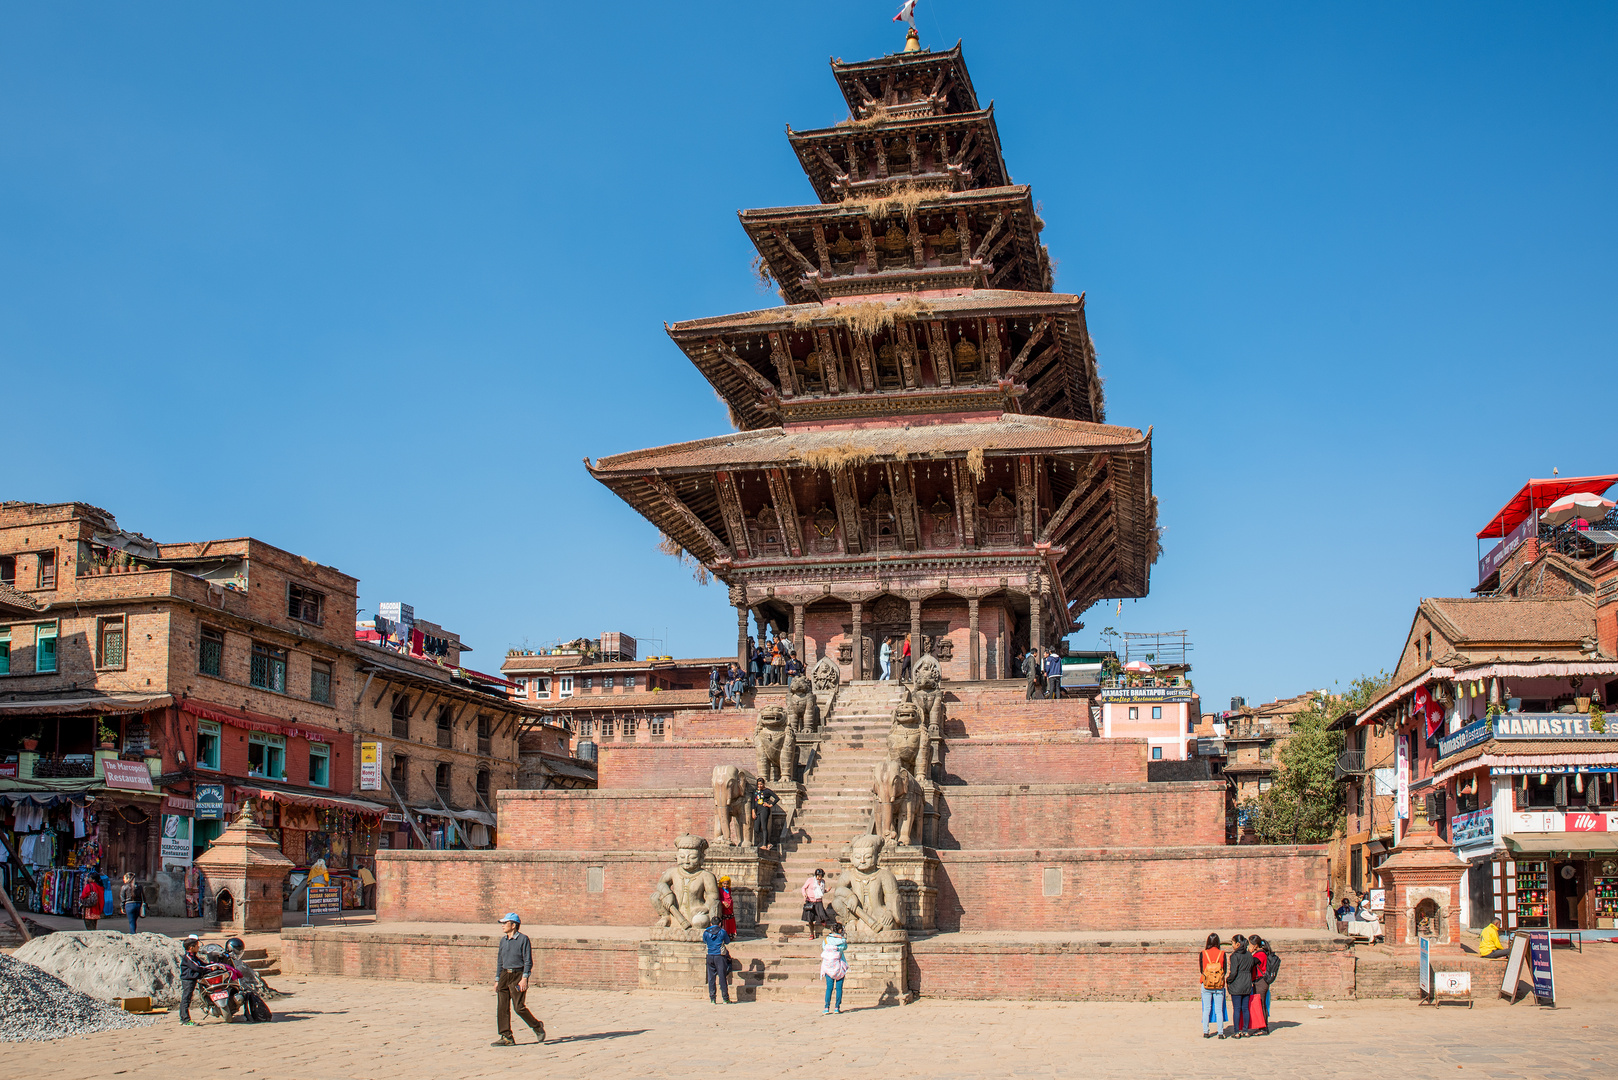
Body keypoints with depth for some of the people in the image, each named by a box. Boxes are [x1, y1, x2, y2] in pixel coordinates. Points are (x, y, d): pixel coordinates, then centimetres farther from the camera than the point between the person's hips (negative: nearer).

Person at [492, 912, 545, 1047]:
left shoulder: (523, 939, -6)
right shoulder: (503, 941, 14)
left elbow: (528, 961, -9)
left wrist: (524, 979, -16)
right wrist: (497, 980, 15)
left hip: (518, 975, -7)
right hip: (504, 975, 7)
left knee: (519, 1007, -10)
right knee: (502, 1008, -1)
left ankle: (537, 1026, 12)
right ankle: (506, 1037, 2)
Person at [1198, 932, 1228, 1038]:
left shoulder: (1203, 953, -4)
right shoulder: (1222, 953, -4)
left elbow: (1201, 969, 2)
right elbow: (1225, 970, 1)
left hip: (1206, 985, 0)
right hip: (1219, 986, 0)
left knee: (1206, 1009, 7)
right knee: (1219, 1010, 5)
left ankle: (1205, 1032, 7)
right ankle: (1220, 1032, 4)